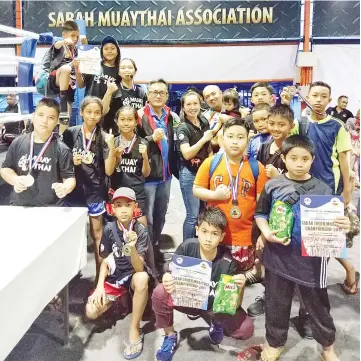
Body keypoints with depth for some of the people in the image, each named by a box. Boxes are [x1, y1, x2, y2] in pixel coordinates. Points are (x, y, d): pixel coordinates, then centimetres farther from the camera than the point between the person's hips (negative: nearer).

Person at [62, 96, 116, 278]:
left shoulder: (104, 138, -4)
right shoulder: (70, 133, -2)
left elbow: (109, 170, -9)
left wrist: (112, 147, -21)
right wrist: (71, 161, -13)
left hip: (95, 191, -1)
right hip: (75, 189, 1)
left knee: (97, 233, 9)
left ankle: (100, 273, 19)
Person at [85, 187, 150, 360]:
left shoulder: (140, 231, -16)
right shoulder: (109, 229, -7)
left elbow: (139, 267, -26)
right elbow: (105, 261, 3)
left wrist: (132, 248, -44)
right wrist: (100, 286, -9)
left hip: (133, 277, -3)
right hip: (114, 278, 3)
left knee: (142, 278, -40)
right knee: (91, 312, -18)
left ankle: (134, 330, -22)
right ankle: (116, 301, 17)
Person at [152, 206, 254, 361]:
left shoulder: (227, 261, -24)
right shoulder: (186, 248, -23)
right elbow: (173, 278, -14)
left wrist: (240, 288, -41)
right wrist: (167, 281, -38)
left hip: (215, 306, 0)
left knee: (246, 329, -22)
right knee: (160, 292, -29)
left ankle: (218, 322, 14)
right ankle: (170, 336, -1)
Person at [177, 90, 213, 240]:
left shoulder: (204, 122, 6)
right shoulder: (183, 128, -12)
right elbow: (187, 154, -23)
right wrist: (203, 139, -18)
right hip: (189, 173, -6)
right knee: (193, 215, -4)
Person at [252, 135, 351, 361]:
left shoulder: (322, 189, -4)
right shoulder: (273, 186, -3)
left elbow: (332, 223, 0)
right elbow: (260, 214, 5)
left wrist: (343, 226, -21)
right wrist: (267, 232, -12)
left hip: (311, 258, 0)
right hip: (279, 256, 1)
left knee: (318, 304, 16)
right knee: (277, 303, 16)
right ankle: (275, 343, 39)